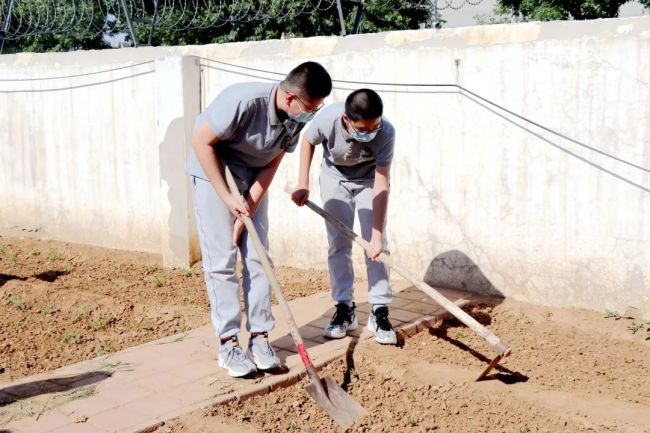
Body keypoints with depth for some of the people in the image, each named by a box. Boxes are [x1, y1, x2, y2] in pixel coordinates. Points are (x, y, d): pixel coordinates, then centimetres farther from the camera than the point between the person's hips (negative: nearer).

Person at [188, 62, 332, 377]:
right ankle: (228, 344, 1)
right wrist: (226, 197, -23)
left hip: (252, 178, 6)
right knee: (222, 260, -7)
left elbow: (271, 164, -7)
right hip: (212, 171, -6)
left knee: (258, 257, 1)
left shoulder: (298, 118, -13)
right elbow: (202, 141, -24)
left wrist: (248, 211, -13)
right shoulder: (244, 100, -32)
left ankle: (259, 338, 9)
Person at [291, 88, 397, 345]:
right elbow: (308, 141, -10)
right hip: (335, 177, 1)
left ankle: (379, 313, -2)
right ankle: (345, 310, 8)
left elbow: (381, 185, -34)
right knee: (338, 244, -1)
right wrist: (303, 184, -13)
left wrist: (377, 235, -36)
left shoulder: (386, 133, -37)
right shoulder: (327, 119, -35)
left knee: (376, 245, -9)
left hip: (369, 179, -1)